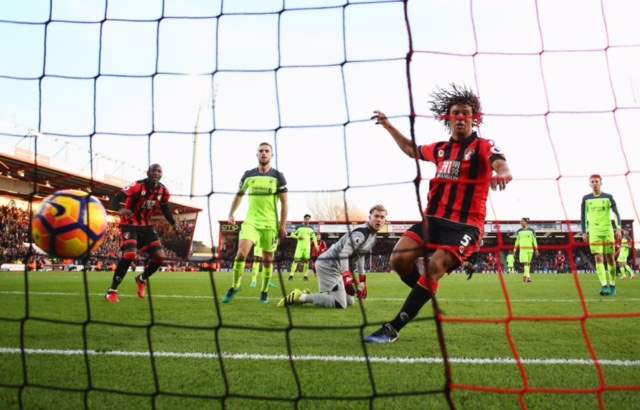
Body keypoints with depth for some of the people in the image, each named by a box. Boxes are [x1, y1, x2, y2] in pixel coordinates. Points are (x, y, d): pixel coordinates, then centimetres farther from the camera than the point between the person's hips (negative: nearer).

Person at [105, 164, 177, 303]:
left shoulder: (163, 191, -4)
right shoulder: (137, 186, -22)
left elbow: (165, 208, 14)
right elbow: (115, 199, -28)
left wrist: (173, 223, -1)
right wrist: (121, 209, -51)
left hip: (146, 225, 6)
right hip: (130, 224, -6)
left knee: (160, 256, -3)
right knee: (130, 254, -25)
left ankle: (142, 279, 26)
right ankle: (112, 291, -11)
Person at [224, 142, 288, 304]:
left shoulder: (278, 176, -2)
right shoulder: (248, 175, 4)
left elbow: (284, 202, -1)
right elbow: (239, 195, 17)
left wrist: (283, 225, -6)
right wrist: (231, 214, 6)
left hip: (270, 224, -1)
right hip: (251, 221, 1)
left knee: (268, 259, 7)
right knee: (241, 253, -16)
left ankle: (264, 291, 23)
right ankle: (235, 286, 1)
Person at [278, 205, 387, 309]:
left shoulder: (372, 236, 11)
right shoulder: (361, 233, -20)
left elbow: (359, 256, 24)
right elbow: (344, 254, -29)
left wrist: (362, 280, 25)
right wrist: (347, 277, -38)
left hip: (332, 266, 10)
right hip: (328, 264, -10)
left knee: (349, 301, 13)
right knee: (340, 304, -16)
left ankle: (306, 296, 13)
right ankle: (300, 296, -9)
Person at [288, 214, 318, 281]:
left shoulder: (311, 229, 11)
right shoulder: (299, 228, 9)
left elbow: (313, 237, 4)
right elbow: (292, 234, 10)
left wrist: (316, 245, -11)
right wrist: (298, 237, -8)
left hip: (307, 247, 1)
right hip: (299, 246, -1)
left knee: (306, 260, -1)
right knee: (296, 259, -9)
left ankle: (305, 275, 5)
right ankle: (291, 274, -10)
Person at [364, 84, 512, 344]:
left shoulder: (483, 147, -2)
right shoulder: (440, 149, 14)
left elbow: (501, 166, -25)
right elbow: (411, 150, 35)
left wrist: (502, 174, -50)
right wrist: (387, 126, 32)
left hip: (466, 225, -5)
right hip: (433, 218, 5)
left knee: (434, 267, -25)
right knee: (399, 258, -14)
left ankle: (393, 329, -17)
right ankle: (428, 293, 18)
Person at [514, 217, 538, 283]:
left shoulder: (531, 230, 2)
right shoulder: (519, 231, 7)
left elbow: (534, 240, 3)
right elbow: (517, 241, 12)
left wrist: (536, 250, 0)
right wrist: (515, 249, 4)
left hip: (530, 249, 0)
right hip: (522, 249, 0)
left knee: (528, 263, 7)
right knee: (525, 263, -12)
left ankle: (525, 276, 18)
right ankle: (528, 277, -18)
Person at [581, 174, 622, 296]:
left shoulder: (608, 197, 4)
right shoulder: (586, 199, 7)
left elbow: (616, 213, 0)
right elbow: (583, 216, 11)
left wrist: (618, 228, -13)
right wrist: (584, 232, 5)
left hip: (607, 231, 0)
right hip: (594, 232, 0)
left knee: (610, 257, 4)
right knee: (598, 258, -11)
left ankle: (612, 285, 16)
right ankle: (604, 286, -18)